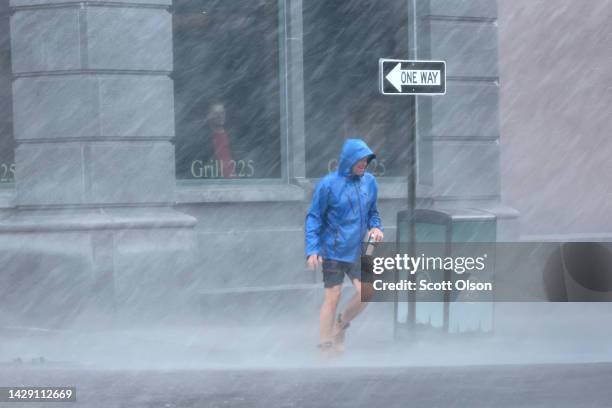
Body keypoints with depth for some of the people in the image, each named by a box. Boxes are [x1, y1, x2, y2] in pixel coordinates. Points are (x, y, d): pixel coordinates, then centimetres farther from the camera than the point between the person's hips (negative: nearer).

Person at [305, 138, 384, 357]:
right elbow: (314, 218, -8)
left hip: (358, 251, 5)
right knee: (333, 297, -1)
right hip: (333, 251, -5)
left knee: (366, 292, -4)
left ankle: (341, 324, 22)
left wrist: (375, 227, -5)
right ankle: (325, 345, 12)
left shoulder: (369, 182, 3)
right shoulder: (329, 184, -12)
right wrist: (312, 250, -15)